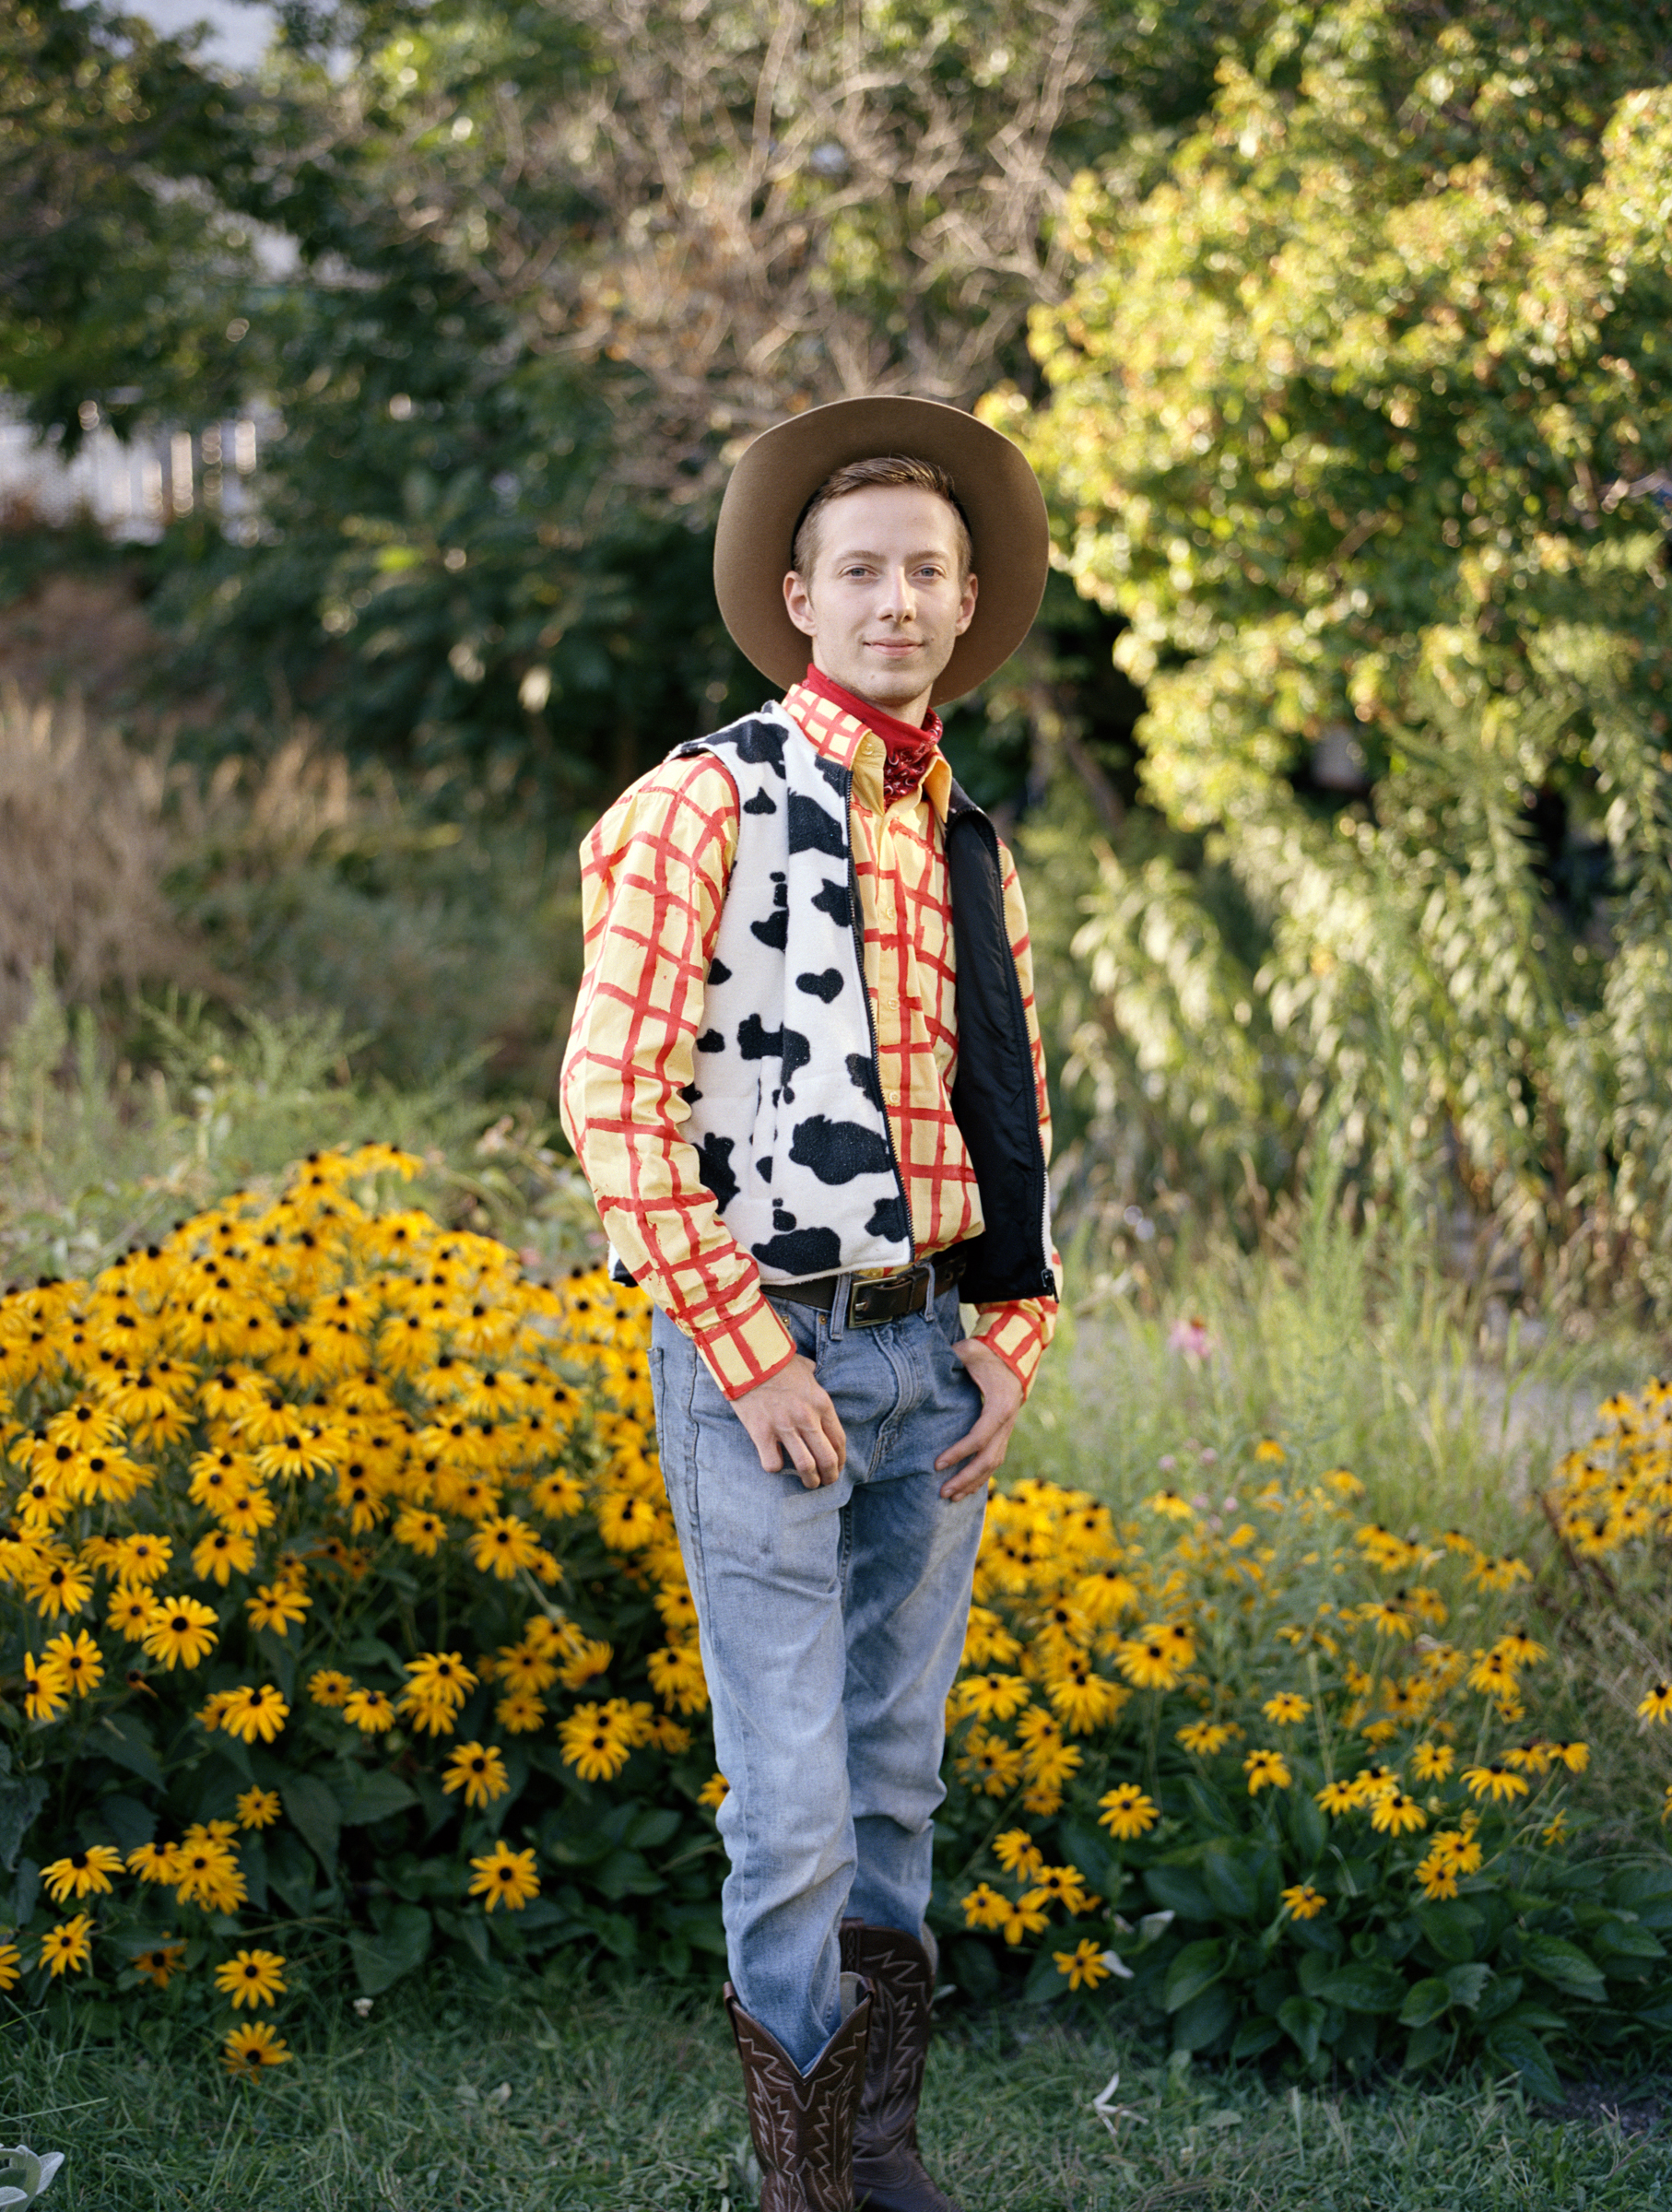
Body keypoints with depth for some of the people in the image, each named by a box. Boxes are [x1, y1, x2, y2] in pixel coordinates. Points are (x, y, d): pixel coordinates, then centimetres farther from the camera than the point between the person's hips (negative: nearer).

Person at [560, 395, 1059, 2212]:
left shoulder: (967, 849, 14)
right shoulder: (710, 802, -6)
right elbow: (613, 1097, -12)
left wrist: (1010, 1345, 8)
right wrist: (750, 1356, -14)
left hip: (930, 1357, 6)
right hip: (765, 1351, -6)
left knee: (897, 1789, 12)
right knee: (794, 1806, -5)